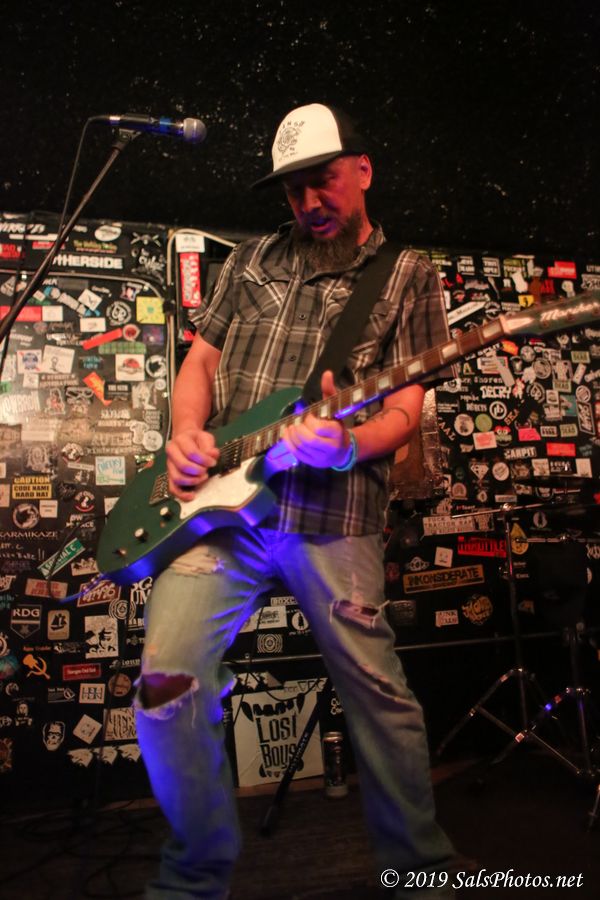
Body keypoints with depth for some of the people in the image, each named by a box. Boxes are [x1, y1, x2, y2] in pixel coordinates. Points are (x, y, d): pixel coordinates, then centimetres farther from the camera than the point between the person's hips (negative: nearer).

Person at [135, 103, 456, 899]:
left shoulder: (409, 277, 8)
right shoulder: (253, 260, 18)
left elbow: (405, 409, -1)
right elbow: (201, 358, 17)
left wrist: (347, 444, -23)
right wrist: (186, 435, -3)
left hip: (333, 514, -2)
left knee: (377, 692, 4)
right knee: (167, 680, -7)